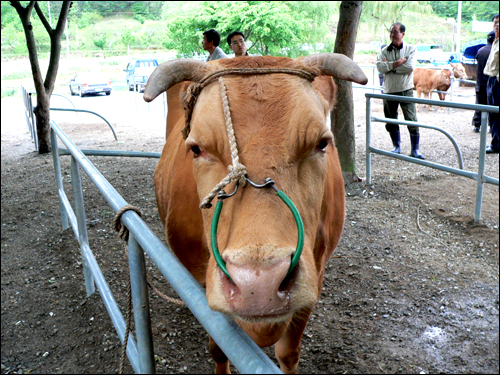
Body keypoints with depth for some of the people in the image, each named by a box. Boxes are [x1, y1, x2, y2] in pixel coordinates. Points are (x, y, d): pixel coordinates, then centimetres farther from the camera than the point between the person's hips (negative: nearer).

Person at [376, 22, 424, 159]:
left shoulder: (411, 49, 2)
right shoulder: (385, 50, 6)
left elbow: (410, 67, -15)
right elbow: (380, 67, -10)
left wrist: (390, 66, -13)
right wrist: (398, 62, -16)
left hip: (406, 90, -2)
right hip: (389, 90, 3)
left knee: (412, 120, -8)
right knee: (391, 121, 11)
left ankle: (415, 150, 3)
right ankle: (397, 147, 29)